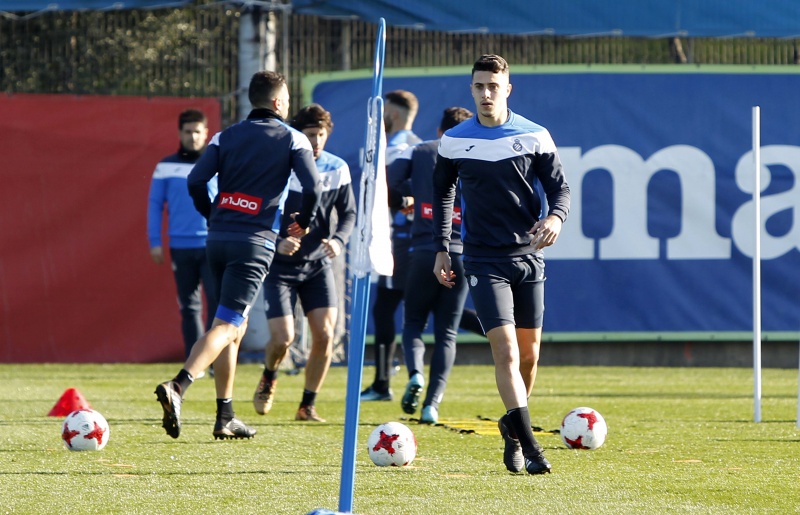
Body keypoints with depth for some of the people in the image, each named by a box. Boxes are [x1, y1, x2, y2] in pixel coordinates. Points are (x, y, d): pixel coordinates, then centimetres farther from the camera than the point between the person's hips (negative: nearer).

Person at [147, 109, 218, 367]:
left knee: (217, 300, -11)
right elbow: (155, 204, 7)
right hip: (181, 246, 1)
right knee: (189, 306, 5)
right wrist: (155, 242, 0)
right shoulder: (166, 167, 5)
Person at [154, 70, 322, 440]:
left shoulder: (226, 137, 12)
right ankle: (178, 387, -34)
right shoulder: (292, 139, 2)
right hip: (255, 241, -5)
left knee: (234, 326, 17)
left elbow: (195, 181, 1)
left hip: (218, 239, 5)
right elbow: (312, 188, -9)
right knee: (226, 325, -12)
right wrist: (303, 222, 10)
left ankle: (225, 417, 17)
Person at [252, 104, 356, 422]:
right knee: (282, 339, -10)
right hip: (281, 266, -3)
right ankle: (268, 379, 26)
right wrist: (276, 243, -29)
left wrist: (338, 240, -18)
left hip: (318, 264, 3)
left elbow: (348, 214, 4)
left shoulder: (337, 169, 0)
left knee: (324, 335, -10)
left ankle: (307, 406, 5)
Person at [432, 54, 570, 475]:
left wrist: (556, 217, -21)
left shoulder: (534, 137, -1)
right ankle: (529, 447, -20)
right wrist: (441, 248, 13)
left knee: (528, 353, 7)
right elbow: (443, 192, 16)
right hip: (484, 261, -2)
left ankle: (513, 429, 30)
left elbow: (559, 187, 1)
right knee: (505, 349, -16)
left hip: (528, 257, 2)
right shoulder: (454, 141, 1)